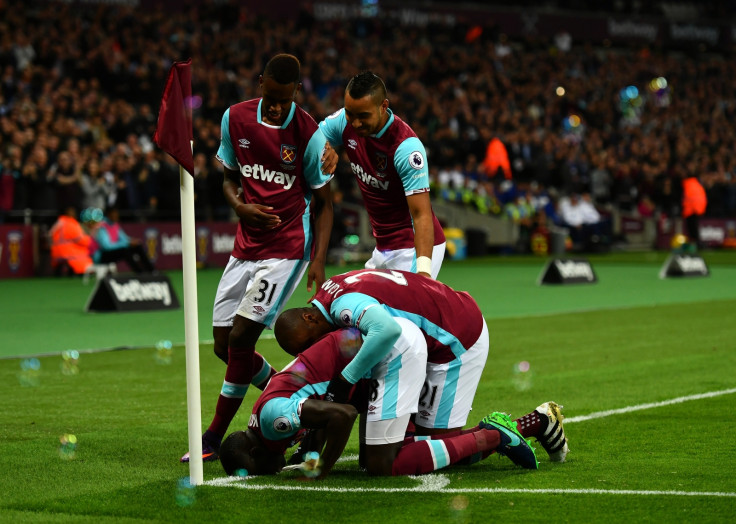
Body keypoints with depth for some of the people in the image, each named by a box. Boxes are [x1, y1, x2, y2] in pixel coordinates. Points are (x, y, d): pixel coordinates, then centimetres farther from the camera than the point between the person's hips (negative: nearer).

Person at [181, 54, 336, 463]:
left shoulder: (309, 134, -11)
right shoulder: (235, 118, 2)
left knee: (241, 339, -13)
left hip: (287, 248, -6)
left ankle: (215, 437, -1)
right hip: (246, 246, 6)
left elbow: (323, 201, -3)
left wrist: (319, 260, -12)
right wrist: (240, 206, -8)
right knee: (224, 344, 5)